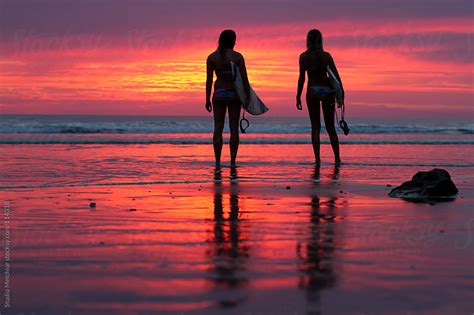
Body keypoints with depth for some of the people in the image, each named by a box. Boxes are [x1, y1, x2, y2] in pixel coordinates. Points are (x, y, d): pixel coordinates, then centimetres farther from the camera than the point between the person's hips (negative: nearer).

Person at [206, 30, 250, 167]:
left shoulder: (212, 57, 0)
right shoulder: (237, 56, -5)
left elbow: (209, 80, -1)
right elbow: (244, 78, -7)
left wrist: (207, 99, 5)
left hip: (219, 94, 1)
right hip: (234, 94, -1)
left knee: (218, 128, 4)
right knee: (234, 129, 3)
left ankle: (217, 162, -1)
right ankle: (232, 162, 1)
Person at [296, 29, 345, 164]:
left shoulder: (304, 56, -1)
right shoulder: (326, 55, 4)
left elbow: (302, 77, -5)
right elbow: (336, 76, 0)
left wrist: (298, 97, -1)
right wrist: (341, 95, 4)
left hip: (313, 91, -2)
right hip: (327, 90, 2)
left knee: (315, 126, 4)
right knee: (330, 126, 8)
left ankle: (317, 159, -2)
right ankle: (337, 158, 4)